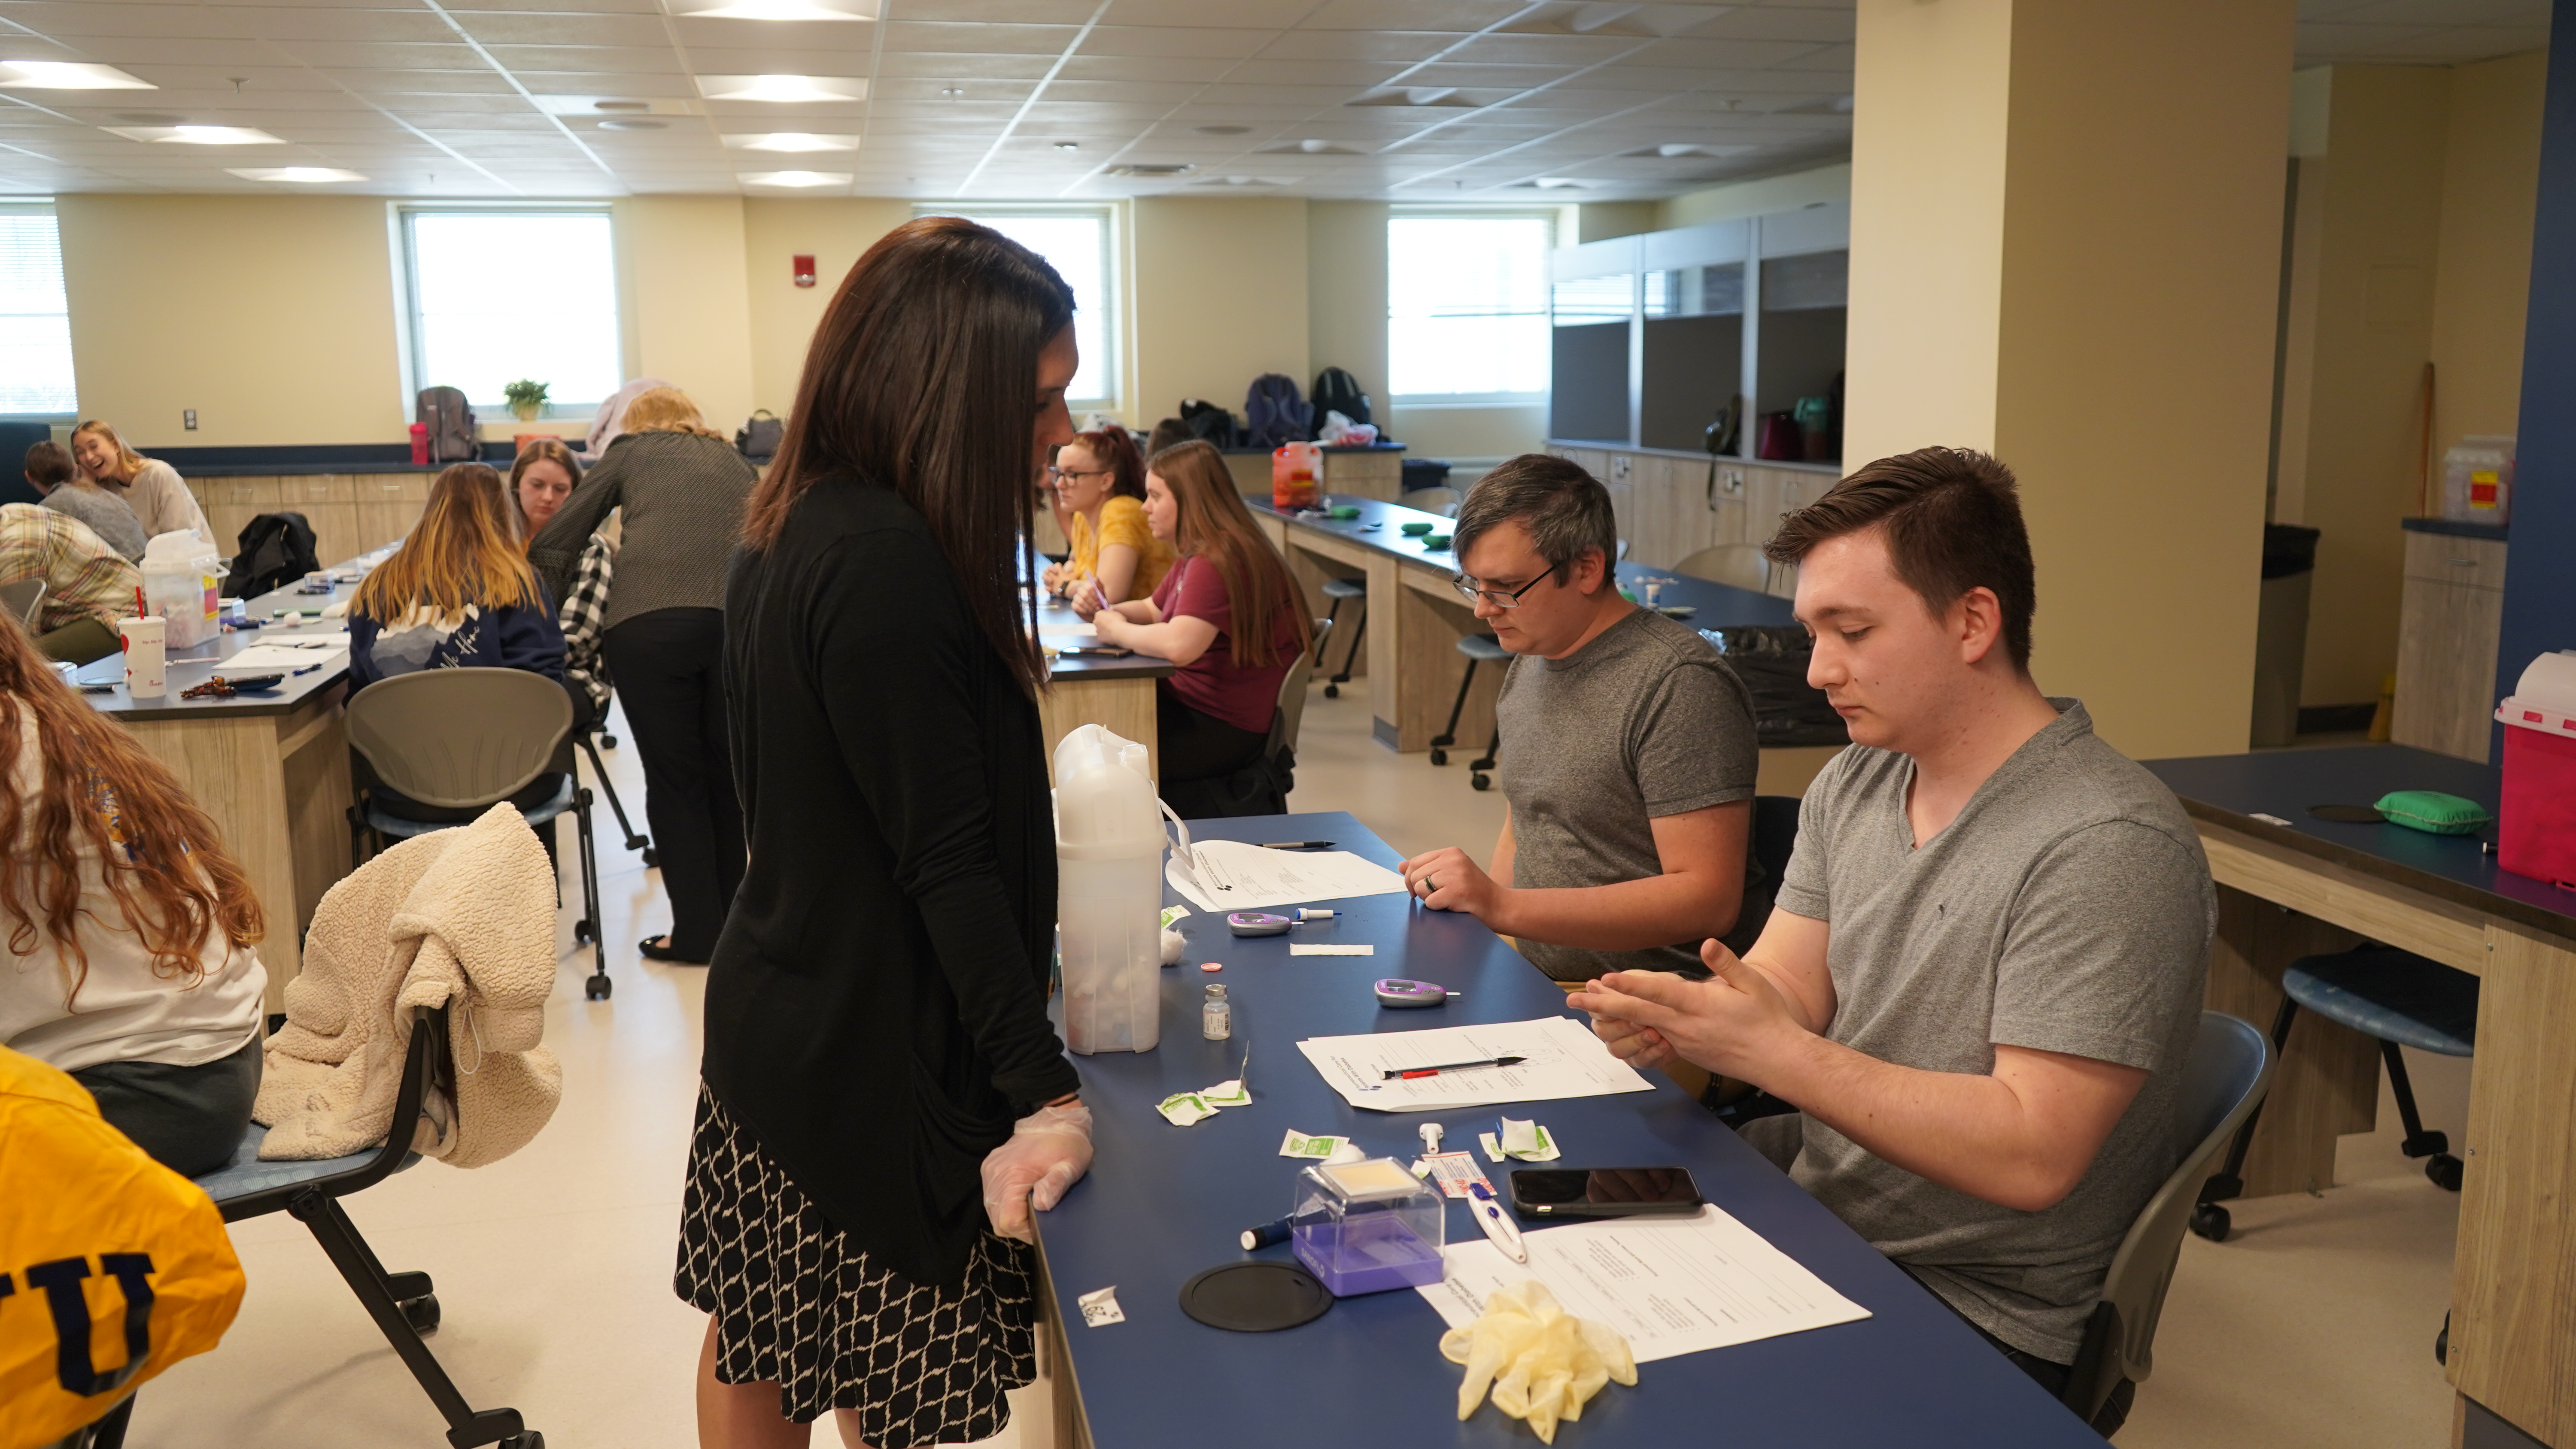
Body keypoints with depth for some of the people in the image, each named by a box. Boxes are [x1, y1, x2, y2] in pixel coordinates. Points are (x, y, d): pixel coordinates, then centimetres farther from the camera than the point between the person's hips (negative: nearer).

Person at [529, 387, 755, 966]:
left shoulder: (630, 452, 22)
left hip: (649, 621, -3)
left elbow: (554, 543, 18)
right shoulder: (732, 460, 31)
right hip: (742, 619, 3)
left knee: (674, 778, 8)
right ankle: (734, 915, 28)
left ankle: (697, 931, 13)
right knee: (729, 772, 18)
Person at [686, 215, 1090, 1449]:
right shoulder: (886, 563, -24)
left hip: (775, 1015, 10)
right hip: (866, 1061, -10)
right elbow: (946, 861, -24)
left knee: (752, 1350, 22)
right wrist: (1044, 1089, -20)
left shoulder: (793, 528, 5)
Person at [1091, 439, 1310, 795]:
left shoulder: (1215, 564, -23)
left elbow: (1178, 646, -36)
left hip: (1222, 729, -10)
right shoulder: (1194, 557, 12)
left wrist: (1117, 630, -17)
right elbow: (1153, 610, 24)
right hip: (1193, 702, 10)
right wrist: (1103, 611, 2)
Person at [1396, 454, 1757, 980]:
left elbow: (1709, 899, -20)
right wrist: (1475, 917, 3)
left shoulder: (1678, 685, -16)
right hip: (1539, 988, 8)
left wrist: (1503, 907, -24)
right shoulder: (1527, 665, 12)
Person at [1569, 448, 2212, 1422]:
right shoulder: (1851, 785, 7)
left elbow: (2031, 1157, -24)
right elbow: (1780, 993, 4)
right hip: (1805, 1216, 7)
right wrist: (1673, 1022, -18)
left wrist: (1773, 1052, -26)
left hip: (1972, 1308, -6)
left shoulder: (2110, 847, -20)